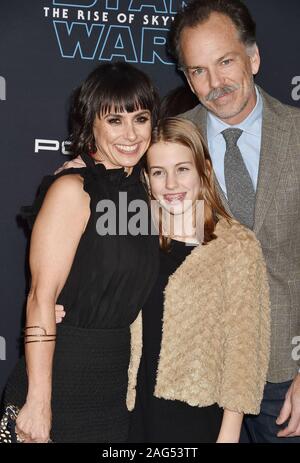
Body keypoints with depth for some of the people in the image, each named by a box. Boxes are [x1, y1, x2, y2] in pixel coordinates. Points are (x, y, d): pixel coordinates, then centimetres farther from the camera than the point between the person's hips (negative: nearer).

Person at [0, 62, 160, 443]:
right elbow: (41, 298, -18)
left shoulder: (138, 190, 8)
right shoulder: (72, 189, -14)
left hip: (113, 385, 7)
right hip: (62, 379, -7)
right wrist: (38, 402, -20)